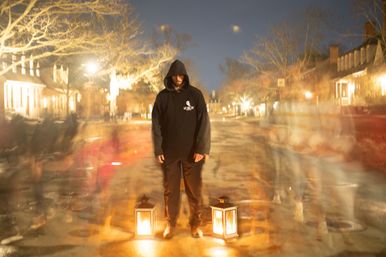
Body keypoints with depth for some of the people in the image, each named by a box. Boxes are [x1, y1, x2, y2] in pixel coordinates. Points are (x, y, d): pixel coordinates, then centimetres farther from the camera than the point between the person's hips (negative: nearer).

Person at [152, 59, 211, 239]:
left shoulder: (195, 94, -2)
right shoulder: (162, 96, 2)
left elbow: (203, 123, -5)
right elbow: (156, 124, 2)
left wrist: (202, 148, -12)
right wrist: (158, 149, -5)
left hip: (192, 152, -1)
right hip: (169, 152, 1)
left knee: (194, 190, 7)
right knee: (170, 190, 9)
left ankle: (195, 224, 21)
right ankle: (171, 223, 24)